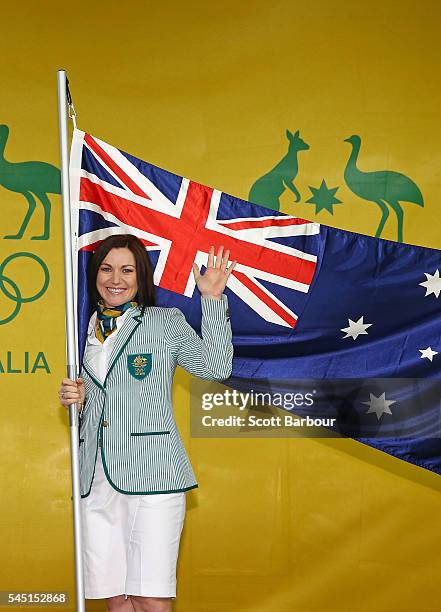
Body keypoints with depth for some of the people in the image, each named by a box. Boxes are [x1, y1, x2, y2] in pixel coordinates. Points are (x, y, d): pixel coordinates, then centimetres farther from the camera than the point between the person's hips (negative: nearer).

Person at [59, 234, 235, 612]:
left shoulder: (167, 322, 5)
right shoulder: (85, 329, 17)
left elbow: (217, 367, -6)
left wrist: (213, 299, -8)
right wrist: (76, 399, 3)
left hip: (152, 478, -4)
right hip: (97, 481, 4)